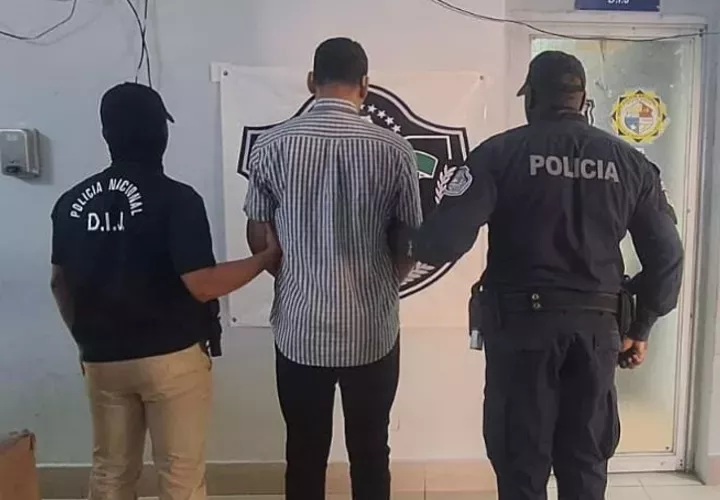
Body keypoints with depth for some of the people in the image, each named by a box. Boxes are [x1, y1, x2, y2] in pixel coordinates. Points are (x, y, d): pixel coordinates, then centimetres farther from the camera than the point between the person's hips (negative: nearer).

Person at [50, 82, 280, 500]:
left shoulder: (72, 202, 1)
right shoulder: (176, 198, -16)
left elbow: (60, 282, 9)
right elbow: (202, 285, -20)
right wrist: (268, 256, -9)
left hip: (102, 359, 6)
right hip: (172, 357, -5)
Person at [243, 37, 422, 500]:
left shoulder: (271, 146, -6)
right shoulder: (394, 149, -8)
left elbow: (259, 239, 3)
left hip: (299, 327, 1)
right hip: (372, 328, 0)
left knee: (305, 454, 15)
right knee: (370, 452, 16)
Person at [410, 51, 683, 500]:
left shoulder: (501, 152, -7)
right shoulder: (630, 162, 6)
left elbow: (446, 240, -18)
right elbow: (666, 254, 6)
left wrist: (417, 247, 5)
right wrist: (641, 327, 17)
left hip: (523, 324, -3)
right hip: (597, 327, 4)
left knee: (522, 463, 11)